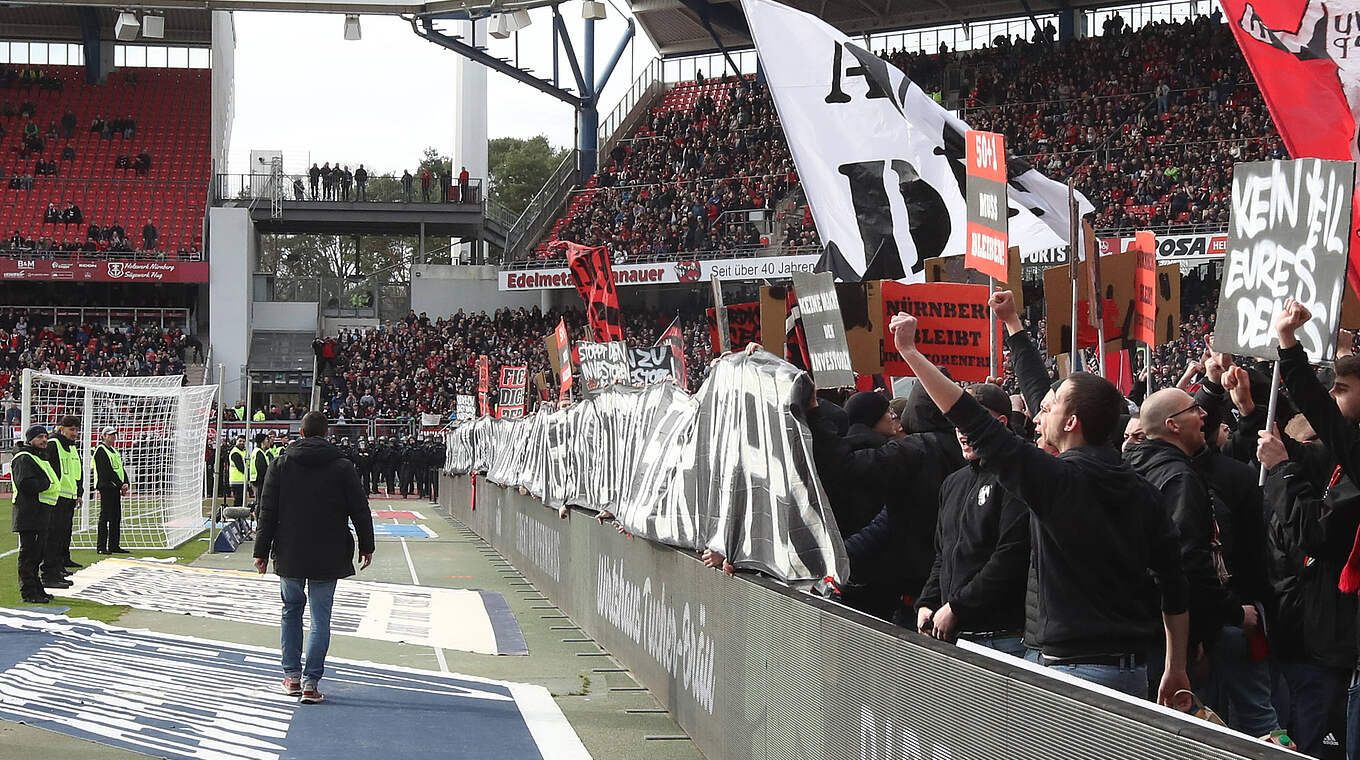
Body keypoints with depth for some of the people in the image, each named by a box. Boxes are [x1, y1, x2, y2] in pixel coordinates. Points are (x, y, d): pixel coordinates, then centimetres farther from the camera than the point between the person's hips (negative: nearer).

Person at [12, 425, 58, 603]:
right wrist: (46, 484, -14)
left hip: (41, 514, 10)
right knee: (29, 553, -8)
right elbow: (25, 483, -22)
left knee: (38, 553, 15)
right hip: (29, 515, -10)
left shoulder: (41, 458, 23)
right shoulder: (24, 459, -10)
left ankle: (36, 589, 22)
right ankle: (28, 592, -6)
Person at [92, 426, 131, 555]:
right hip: (106, 486, -9)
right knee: (105, 516, -9)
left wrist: (126, 484, 0)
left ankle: (114, 545, 13)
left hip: (116, 487, 9)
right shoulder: (100, 450, -7)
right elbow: (107, 470, -15)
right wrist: (121, 485, -16)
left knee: (116, 517, 8)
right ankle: (101, 546, -7)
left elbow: (121, 468, 17)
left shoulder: (114, 451, 21)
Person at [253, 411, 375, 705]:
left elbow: (267, 512, 0)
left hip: (290, 555, 1)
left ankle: (292, 675, 19)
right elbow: (360, 510, -1)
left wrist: (261, 551, 5)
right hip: (328, 557, -1)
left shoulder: (280, 465, 0)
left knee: (291, 611, 18)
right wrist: (366, 547, 11)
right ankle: (311, 682, -5)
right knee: (321, 618, 1)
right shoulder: (342, 467, -3)